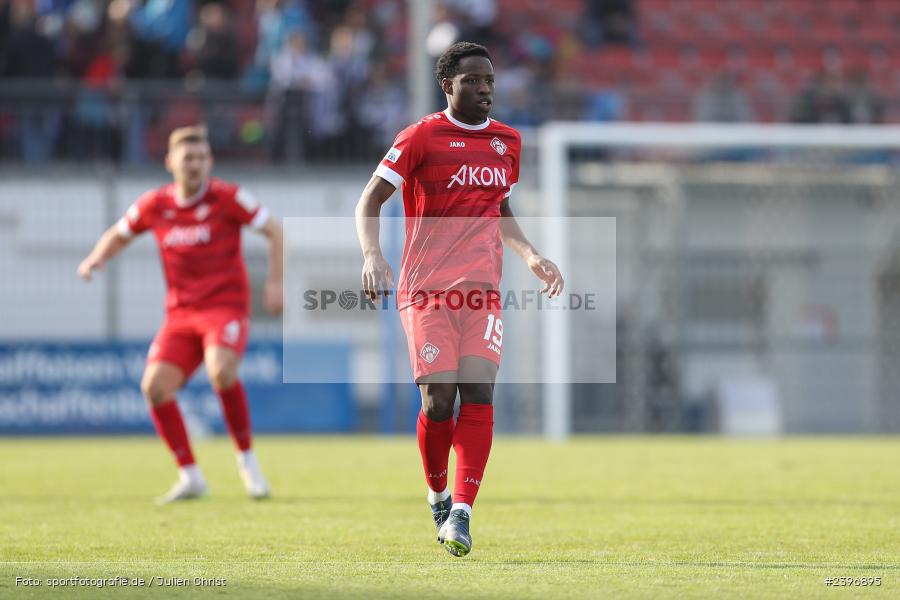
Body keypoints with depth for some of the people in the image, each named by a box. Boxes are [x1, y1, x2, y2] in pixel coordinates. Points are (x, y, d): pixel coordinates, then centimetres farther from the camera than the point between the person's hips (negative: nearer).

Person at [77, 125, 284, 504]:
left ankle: (247, 459, -11)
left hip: (226, 306, -4)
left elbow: (275, 231, 0)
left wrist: (275, 282, -10)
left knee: (221, 371, -32)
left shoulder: (227, 198, -5)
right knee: (155, 385, -16)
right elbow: (117, 235, 21)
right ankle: (190, 476, -1)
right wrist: (96, 260, 0)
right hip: (181, 313, 4)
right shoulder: (154, 206, 5)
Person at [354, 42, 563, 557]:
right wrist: (372, 255, -19)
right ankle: (438, 495, 17)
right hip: (427, 289, -3)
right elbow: (370, 202, -3)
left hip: (484, 290, 4)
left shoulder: (508, 142, 15)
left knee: (479, 390, -14)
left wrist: (531, 256, 14)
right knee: (439, 399, -10)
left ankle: (462, 510, -15)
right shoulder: (422, 138, -1)